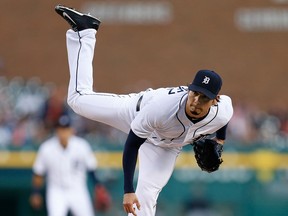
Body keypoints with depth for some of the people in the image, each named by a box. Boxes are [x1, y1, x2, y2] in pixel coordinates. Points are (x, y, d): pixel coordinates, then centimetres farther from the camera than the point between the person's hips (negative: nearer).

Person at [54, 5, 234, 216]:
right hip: (137, 109, -2)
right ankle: (85, 30, 20)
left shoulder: (222, 112, -34)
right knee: (78, 98, 9)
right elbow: (132, 145, -34)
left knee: (146, 197, -10)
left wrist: (220, 139, -3)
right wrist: (128, 190, -35)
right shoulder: (162, 106, -45)